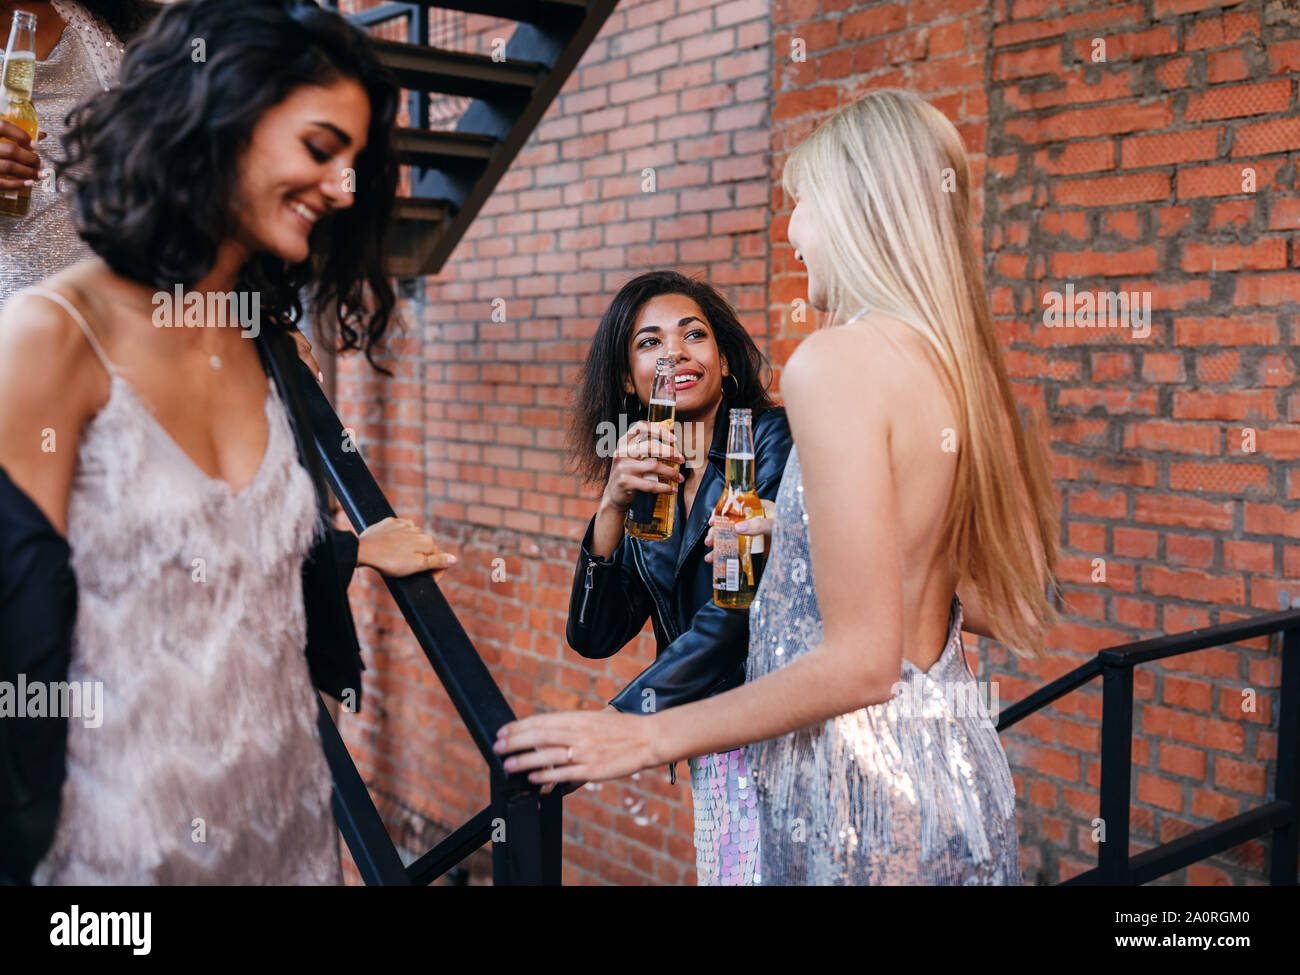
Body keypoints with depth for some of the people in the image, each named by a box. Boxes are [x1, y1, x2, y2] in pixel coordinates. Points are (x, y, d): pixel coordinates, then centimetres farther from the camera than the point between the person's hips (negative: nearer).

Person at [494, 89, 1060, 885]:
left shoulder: (835, 361, -19)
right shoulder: (966, 364, 4)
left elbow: (862, 663, -21)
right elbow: (1018, 609, 10)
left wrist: (647, 738, -14)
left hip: (859, 786, -7)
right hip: (955, 757, 8)